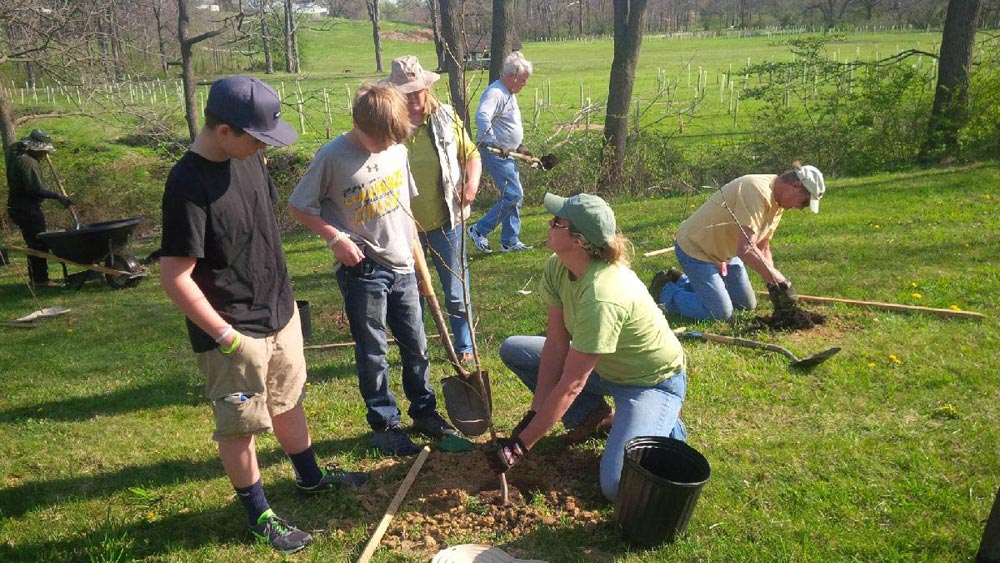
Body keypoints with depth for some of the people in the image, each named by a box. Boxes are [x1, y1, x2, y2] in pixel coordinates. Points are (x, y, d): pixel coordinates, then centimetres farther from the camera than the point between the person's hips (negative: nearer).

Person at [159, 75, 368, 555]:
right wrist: (225, 335, -20)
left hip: (280, 312, 8)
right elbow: (174, 277, -23)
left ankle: (310, 477, 44)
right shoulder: (188, 185, -24)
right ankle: (258, 514, 29)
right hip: (235, 331, -8)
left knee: (288, 401, 24)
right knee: (239, 424, 10)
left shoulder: (248, 158, 0)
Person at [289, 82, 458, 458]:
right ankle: (384, 425, 23)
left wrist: (416, 253, 13)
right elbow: (299, 207, -5)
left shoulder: (397, 149, 1)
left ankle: (424, 412, 32)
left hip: (401, 266, 5)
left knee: (416, 344, 14)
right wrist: (336, 238, -16)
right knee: (373, 353, 6)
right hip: (361, 270, -5)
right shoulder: (332, 157, -14)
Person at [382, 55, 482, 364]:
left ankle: (464, 347, 30)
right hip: (405, 226, 0)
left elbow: (470, 154, 7)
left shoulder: (446, 117, -2)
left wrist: (472, 181, -13)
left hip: (446, 221, 1)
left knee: (457, 291, 11)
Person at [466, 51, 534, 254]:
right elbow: (482, 117, -36)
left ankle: (510, 241, 19)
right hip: (496, 154, -10)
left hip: (507, 154, 10)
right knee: (513, 195, -11)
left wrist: (519, 147, 20)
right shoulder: (495, 93, -17)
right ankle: (479, 230, -3)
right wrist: (493, 144, -41)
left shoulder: (509, 94, 17)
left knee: (514, 195, 11)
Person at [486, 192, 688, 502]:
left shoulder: (601, 296, -37)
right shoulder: (557, 267, -14)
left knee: (618, 486, -24)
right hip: (605, 366, 8)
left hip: (652, 381, -8)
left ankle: (663, 425, 6)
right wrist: (532, 416, -14)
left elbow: (570, 385, -32)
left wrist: (519, 445, -26)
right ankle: (594, 415, 11)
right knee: (512, 349, 1)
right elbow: (556, 346, -11)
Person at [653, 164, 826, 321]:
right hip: (695, 249, -10)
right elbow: (746, 250, -38)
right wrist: (780, 281, -32)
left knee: (747, 305, 15)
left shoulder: (778, 202, 1)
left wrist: (773, 284, -7)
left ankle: (683, 282, 25)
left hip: (724, 251, 10)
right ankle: (666, 291, 6)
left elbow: (763, 248, 5)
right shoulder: (758, 191, -30)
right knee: (721, 314, -13)